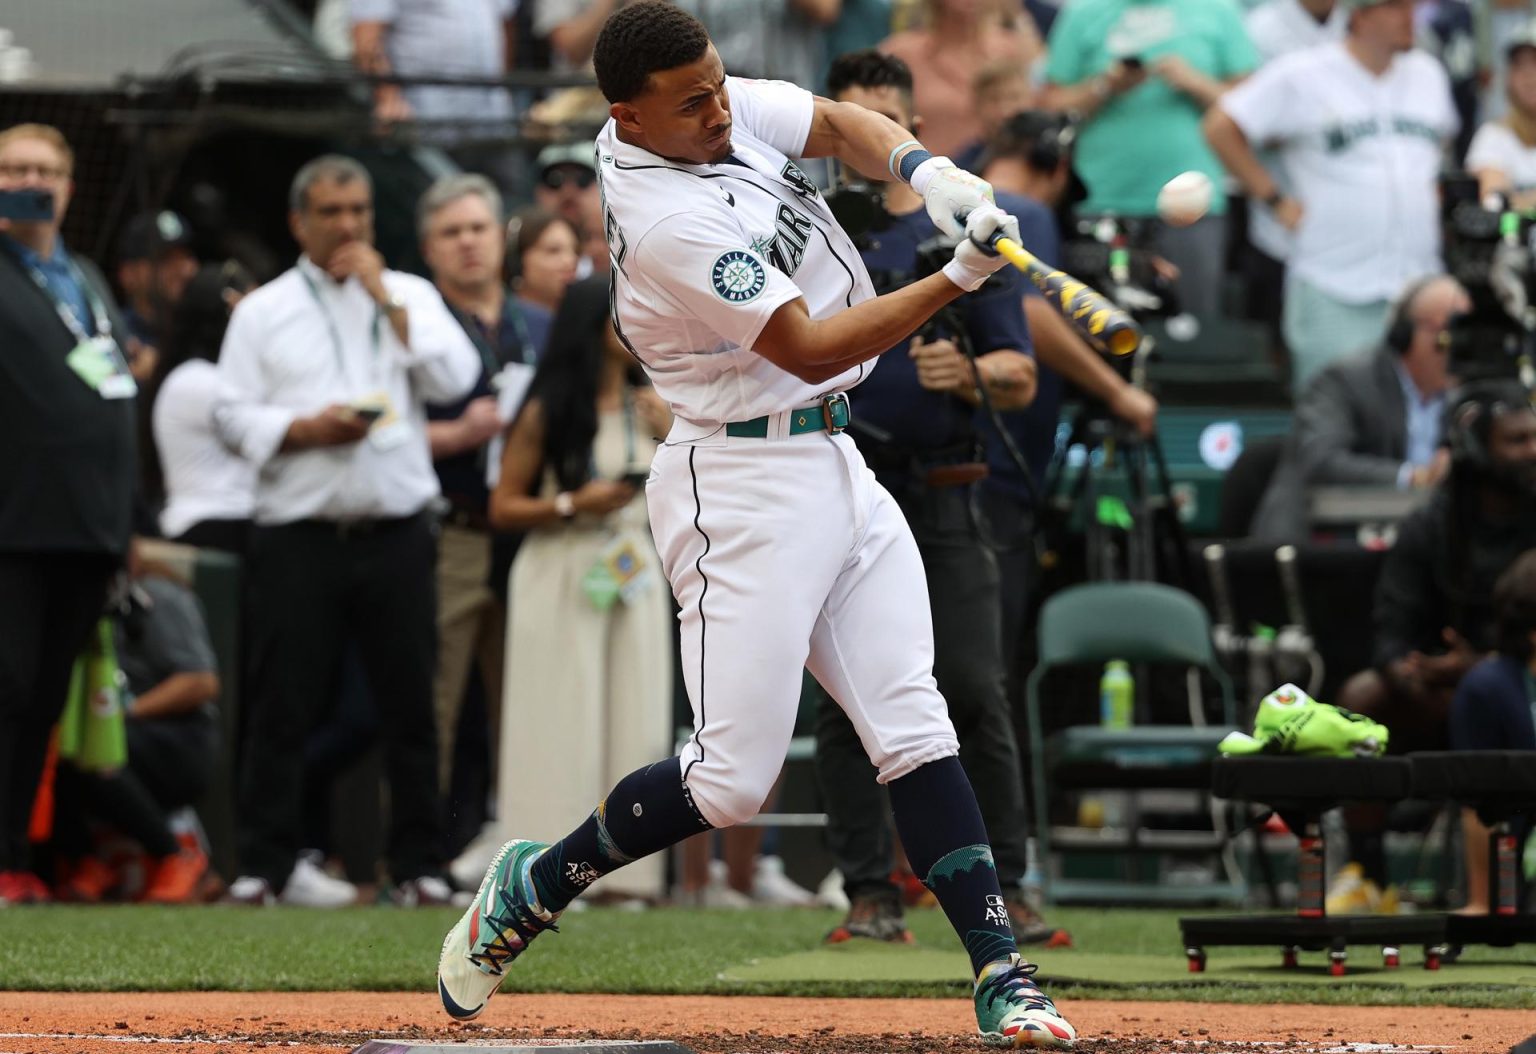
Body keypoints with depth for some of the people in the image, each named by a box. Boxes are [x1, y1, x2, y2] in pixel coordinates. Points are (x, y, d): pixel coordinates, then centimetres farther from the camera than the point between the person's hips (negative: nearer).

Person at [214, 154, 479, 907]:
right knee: (282, 705, -1)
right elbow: (234, 416, 3)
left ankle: (418, 863, 9)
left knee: (409, 704, 3)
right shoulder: (264, 310, 9)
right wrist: (303, 429, -13)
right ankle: (266, 865, 5)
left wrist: (386, 299, -2)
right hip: (299, 534, -1)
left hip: (397, 532, 1)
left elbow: (453, 379, -2)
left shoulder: (410, 296, 13)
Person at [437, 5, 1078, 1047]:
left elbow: (839, 122, 16)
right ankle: (530, 888, 13)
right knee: (732, 778, -8)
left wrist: (927, 170, -6)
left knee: (916, 731, 1)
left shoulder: (735, 110, 2)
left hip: (835, 465, 8)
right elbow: (810, 348, -22)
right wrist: (958, 278, -27)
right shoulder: (664, 220, -23)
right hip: (742, 485, -8)